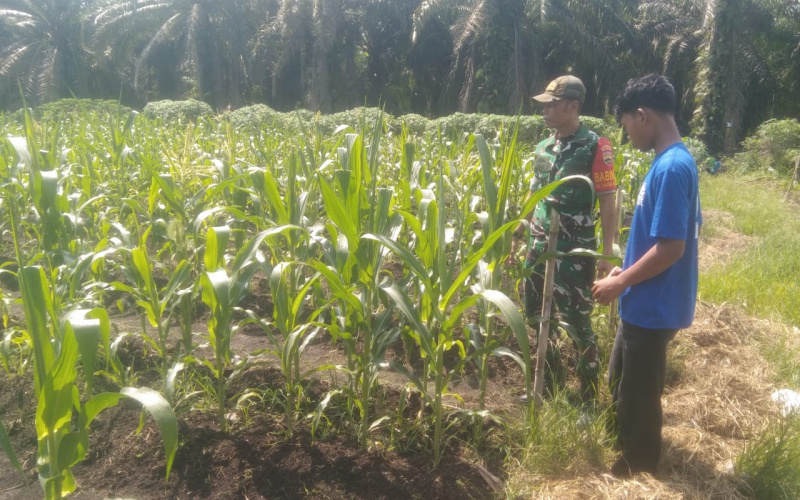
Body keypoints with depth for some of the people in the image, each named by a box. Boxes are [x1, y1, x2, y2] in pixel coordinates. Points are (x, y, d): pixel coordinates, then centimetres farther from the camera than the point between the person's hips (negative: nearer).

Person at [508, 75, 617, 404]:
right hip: (540, 247, 7)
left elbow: (607, 203, -11)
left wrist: (608, 252, -16)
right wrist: (516, 237, 18)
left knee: (577, 323, 0)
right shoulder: (543, 148, 9)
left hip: (575, 251, -7)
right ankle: (551, 382, 35)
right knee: (536, 315, 15)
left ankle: (590, 398, 17)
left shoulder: (596, 147, -10)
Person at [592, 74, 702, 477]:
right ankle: (629, 454, 45)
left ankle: (640, 472, 30)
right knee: (621, 384, 25)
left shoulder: (670, 168, -24)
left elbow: (671, 248, -27)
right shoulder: (676, 161, 7)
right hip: (646, 303, 10)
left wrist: (620, 283, -16)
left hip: (652, 308, -10)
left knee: (636, 397, 9)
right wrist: (627, 270, 14)